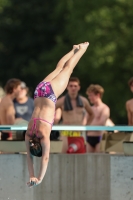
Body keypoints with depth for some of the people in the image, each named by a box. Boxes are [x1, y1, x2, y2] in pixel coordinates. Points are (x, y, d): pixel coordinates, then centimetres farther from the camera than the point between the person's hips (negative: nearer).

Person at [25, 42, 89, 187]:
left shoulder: (44, 135, -24)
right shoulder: (28, 134, -14)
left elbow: (45, 158, -25)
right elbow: (29, 156, -8)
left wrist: (39, 178, -26)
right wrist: (31, 176, -13)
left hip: (50, 92, -3)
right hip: (41, 90, 3)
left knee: (67, 69, 17)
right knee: (59, 69, 25)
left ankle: (81, 49, 34)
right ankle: (75, 50, 46)